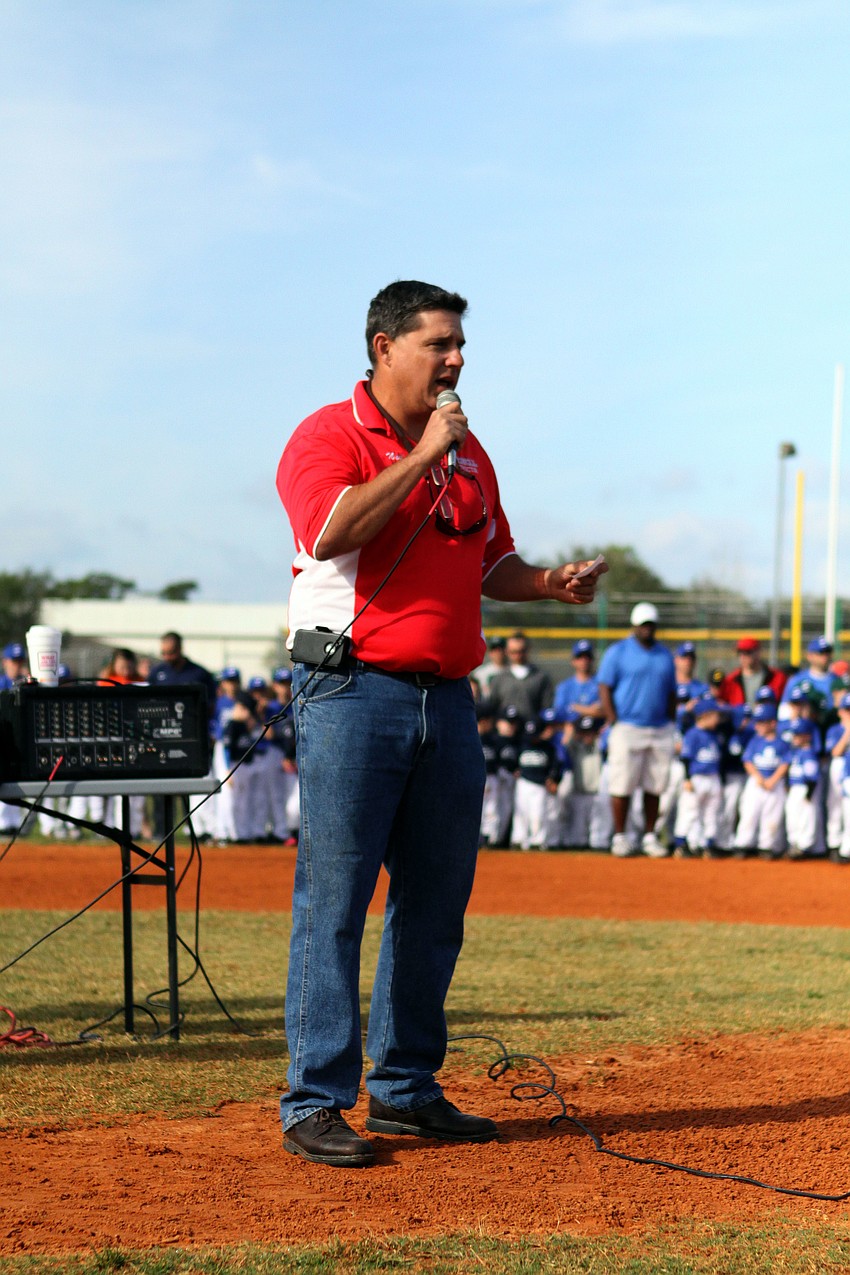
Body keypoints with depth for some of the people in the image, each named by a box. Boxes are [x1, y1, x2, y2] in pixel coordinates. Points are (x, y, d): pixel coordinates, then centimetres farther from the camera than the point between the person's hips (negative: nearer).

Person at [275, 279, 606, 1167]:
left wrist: (553, 584, 5)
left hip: (447, 700, 7)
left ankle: (405, 1090, 18)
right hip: (353, 694, -7)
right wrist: (422, 455, -17)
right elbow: (330, 530, -23)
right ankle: (315, 1104, -3)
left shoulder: (467, 450, 18)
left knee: (436, 903, 9)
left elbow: (491, 564, 25)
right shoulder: (328, 436, -4)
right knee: (334, 901, -6)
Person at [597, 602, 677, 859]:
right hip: (628, 729, -4)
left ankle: (649, 837, 12)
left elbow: (671, 693, 19)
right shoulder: (618, 652, 1)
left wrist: (670, 725, 9)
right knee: (622, 786, -5)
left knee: (655, 787, 5)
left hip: (660, 730, 4)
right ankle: (620, 837, 2)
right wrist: (615, 725, -11)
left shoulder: (664, 655, 15)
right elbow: (605, 689, -3)